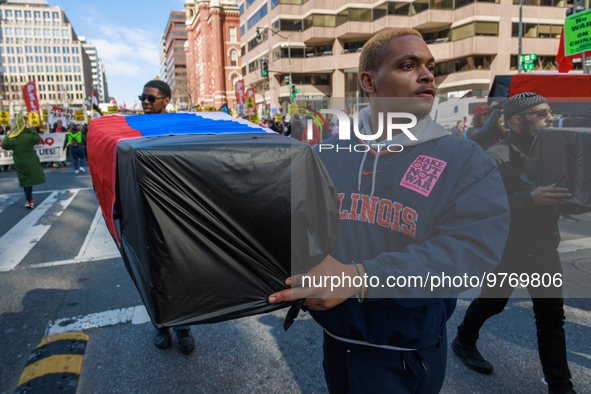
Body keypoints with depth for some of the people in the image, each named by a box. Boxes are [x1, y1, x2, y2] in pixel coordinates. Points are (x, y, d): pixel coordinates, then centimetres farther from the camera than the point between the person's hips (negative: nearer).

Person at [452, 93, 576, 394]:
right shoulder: (496, 158, -18)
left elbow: (565, 197, 13)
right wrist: (531, 199, -39)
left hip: (544, 252, 6)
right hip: (506, 253, -6)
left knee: (552, 317, 8)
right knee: (491, 303, 13)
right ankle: (464, 341, 41)